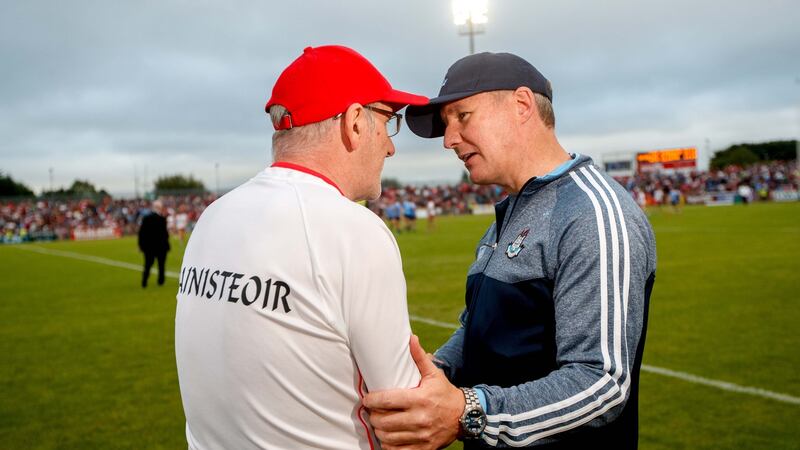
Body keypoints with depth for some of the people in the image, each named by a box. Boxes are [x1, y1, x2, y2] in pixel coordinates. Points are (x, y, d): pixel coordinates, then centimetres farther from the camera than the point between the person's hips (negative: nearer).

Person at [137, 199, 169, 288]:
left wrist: (141, 244, 8)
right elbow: (164, 233, -16)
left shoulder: (145, 218, 0)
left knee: (148, 265, 10)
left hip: (148, 247, 4)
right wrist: (166, 244, -4)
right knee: (161, 265, 10)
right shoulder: (161, 219, -15)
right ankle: (160, 281, 14)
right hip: (160, 246, -4)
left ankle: (144, 282, 2)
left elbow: (141, 232, 1)